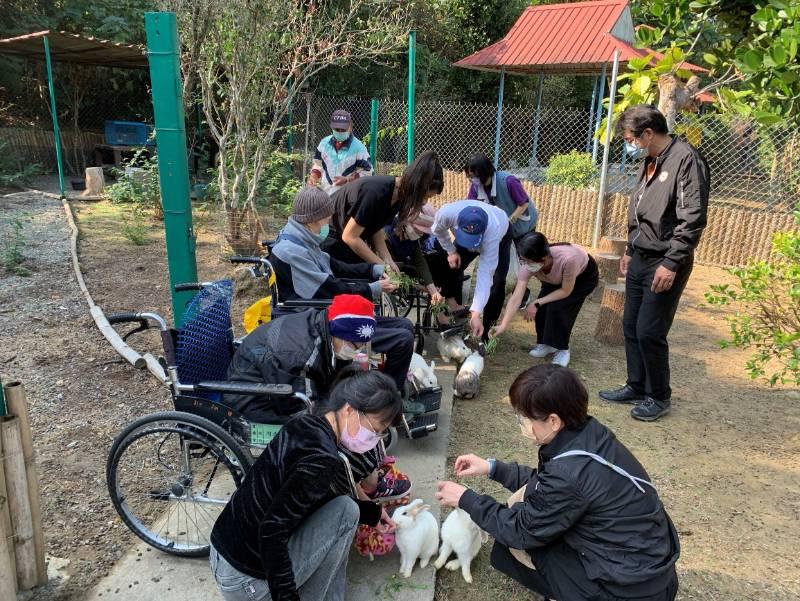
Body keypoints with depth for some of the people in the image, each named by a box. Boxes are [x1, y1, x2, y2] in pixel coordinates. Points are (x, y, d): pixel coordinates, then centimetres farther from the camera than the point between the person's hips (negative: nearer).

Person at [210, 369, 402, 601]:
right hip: (245, 580, -8)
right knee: (346, 511, -6)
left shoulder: (305, 425, 1)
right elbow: (271, 529, -26)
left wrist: (371, 513, 18)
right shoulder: (320, 457, -25)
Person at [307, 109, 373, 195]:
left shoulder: (358, 147, -12)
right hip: (325, 195, 5)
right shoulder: (324, 143, 2)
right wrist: (313, 176, -6)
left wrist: (347, 180, -22)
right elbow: (318, 163, 15)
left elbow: (366, 173, -9)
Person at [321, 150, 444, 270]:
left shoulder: (397, 193, -7)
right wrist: (382, 265, -22)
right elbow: (349, 237, -28)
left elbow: (376, 229, 1)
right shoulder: (376, 193, -32)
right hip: (331, 241, -8)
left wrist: (388, 261, -12)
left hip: (353, 243, 8)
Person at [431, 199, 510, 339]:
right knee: (451, 271, -7)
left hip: (501, 237, -3)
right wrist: (451, 251, -14)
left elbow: (485, 274, -48)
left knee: (496, 283, -18)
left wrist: (476, 314, -52)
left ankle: (486, 332, -4)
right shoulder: (446, 213, -42)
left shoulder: (492, 232, -48)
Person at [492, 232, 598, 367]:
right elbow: (516, 298, -33)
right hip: (556, 279, 4)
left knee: (557, 307, -22)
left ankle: (562, 349, -2)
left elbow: (566, 291, -30)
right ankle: (546, 343, 10)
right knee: (542, 308, -14)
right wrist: (503, 325, -39)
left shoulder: (567, 258, -45)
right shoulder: (528, 265, -32)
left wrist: (537, 303, -29)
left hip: (585, 276, -4)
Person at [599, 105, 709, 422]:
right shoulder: (650, 162, 13)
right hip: (640, 260, 9)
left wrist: (672, 264, -22)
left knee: (649, 332, -4)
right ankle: (636, 386, 27)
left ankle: (659, 397, 14)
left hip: (665, 264, -9)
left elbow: (692, 220, -19)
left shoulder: (686, 159, -14)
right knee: (631, 327, 13)